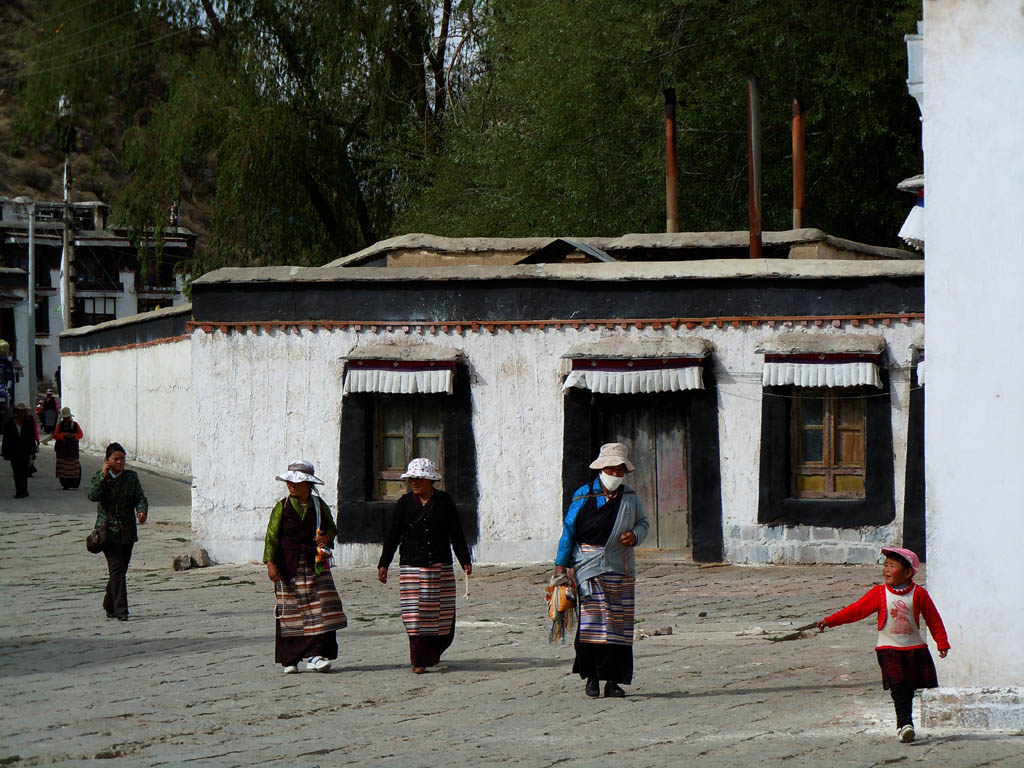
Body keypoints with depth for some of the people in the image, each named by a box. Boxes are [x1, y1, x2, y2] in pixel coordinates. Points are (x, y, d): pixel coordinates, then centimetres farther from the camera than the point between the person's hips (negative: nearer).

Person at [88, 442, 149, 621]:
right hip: (108, 531, -4)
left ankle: (109, 606, 29)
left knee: (121, 570, 10)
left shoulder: (131, 477, 8)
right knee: (116, 569, -13)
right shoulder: (99, 477, 2)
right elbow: (93, 496, -15)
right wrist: (103, 476, -17)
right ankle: (120, 610, -16)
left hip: (127, 531, 4)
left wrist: (142, 511, -20)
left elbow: (140, 498, 1)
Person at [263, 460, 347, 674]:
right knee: (289, 610, 1)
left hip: (315, 566, 2)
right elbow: (272, 536, -2)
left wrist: (327, 537, -6)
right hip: (289, 567, -2)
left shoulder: (319, 506, 7)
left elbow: (333, 528, 18)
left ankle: (315, 656, -7)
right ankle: (289, 659, 10)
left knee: (321, 609, -8)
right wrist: (270, 563, -12)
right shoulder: (282, 507, 1)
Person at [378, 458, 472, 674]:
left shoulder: (444, 502, 5)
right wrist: (384, 564, -1)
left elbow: (457, 534, 6)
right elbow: (392, 535, 5)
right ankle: (419, 661, -4)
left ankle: (434, 651, 28)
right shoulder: (404, 504, 5)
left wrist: (465, 561, -2)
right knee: (415, 613, -8)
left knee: (442, 614, 3)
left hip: (440, 567, 1)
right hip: (412, 567, -1)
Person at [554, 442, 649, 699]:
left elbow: (643, 523, 21)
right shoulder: (584, 495, 2)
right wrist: (561, 564, 0)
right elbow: (569, 530, 4)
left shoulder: (630, 498, 11)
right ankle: (592, 677, -3)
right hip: (590, 566, -3)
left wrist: (634, 536, -3)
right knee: (592, 619, -10)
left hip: (621, 568, 3)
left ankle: (613, 680, 4)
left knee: (620, 621, 0)